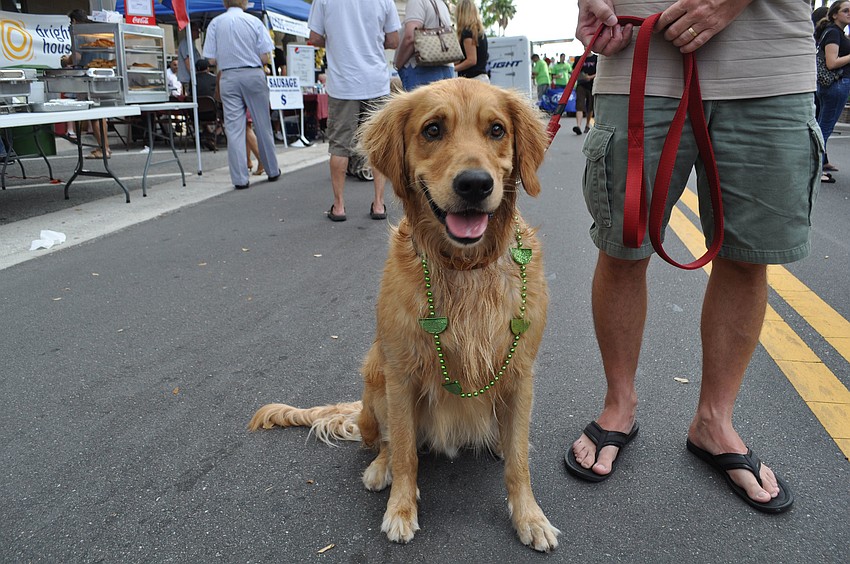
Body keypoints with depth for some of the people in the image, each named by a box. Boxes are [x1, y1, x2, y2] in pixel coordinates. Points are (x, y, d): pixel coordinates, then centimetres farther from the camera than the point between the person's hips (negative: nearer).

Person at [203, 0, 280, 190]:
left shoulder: (215, 23, 1)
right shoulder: (255, 21, -1)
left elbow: (211, 60, -1)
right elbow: (265, 57, -5)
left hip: (229, 77, 0)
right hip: (254, 75, 0)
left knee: (233, 128, 1)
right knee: (262, 125, 10)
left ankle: (240, 179, -3)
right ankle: (272, 170, 22)